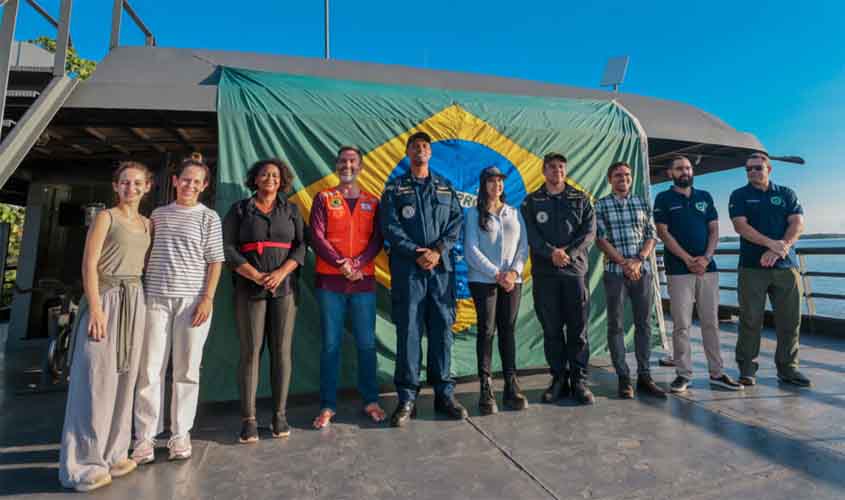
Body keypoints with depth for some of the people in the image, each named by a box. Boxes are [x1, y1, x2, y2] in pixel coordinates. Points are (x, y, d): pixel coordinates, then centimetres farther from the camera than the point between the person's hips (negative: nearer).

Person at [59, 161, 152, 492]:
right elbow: (89, 265, -9)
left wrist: (145, 304, 7)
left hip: (135, 301, 6)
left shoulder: (147, 223, 14)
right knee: (96, 378, -4)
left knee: (125, 377, 9)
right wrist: (95, 309, -18)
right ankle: (82, 463, 7)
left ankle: (112, 452, 21)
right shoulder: (105, 217, -2)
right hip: (106, 298, -5)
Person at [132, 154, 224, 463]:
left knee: (186, 369, 5)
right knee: (150, 368, 4)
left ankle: (180, 434, 18)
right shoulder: (158, 214, 13)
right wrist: (141, 292, 11)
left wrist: (208, 297, -9)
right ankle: (145, 437, 16)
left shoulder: (208, 217, 3)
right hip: (155, 298, 3)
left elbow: (215, 260, -1)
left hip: (192, 300, -3)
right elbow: (146, 255, 17)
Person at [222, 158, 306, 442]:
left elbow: (301, 246, 3)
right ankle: (249, 419, 7)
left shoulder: (291, 210, 13)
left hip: (284, 288, 1)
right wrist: (256, 276, -11)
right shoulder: (239, 209, 9)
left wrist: (280, 273, -12)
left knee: (281, 351, 1)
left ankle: (279, 415, 11)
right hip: (249, 289, -1)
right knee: (251, 351, -1)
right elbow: (227, 247, 0)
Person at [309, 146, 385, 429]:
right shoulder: (323, 198, 8)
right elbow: (317, 237, -3)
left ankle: (371, 401, 19)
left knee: (366, 343, 6)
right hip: (330, 280, -1)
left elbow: (377, 239, 2)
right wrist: (340, 264, -15)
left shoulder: (372, 202, 12)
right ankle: (328, 405, 15)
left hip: (364, 280, 1)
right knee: (331, 344, 4)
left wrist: (358, 264, -14)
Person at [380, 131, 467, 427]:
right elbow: (390, 227, -2)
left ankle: (444, 394, 18)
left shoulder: (445, 188, 17)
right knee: (409, 332, -1)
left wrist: (438, 250, -9)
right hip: (407, 269, -2)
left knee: (442, 330, 6)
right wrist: (416, 254, -13)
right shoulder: (395, 188, 9)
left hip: (441, 268, 3)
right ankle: (407, 398, 10)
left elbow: (456, 222, 6)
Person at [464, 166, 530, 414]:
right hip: (483, 280, -3)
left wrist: (514, 271, -8)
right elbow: (471, 250, -6)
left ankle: (511, 385, 11)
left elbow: (523, 245, 8)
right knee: (486, 330, -3)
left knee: (508, 330, 5)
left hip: (512, 280, 3)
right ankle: (486, 387, 3)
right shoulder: (474, 214, 3)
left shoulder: (514, 213, 14)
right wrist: (496, 274, -12)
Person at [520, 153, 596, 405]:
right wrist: (551, 253, -18)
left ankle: (579, 380, 13)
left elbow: (589, 232, 1)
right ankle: (558, 379, 15)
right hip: (544, 273, 0)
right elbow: (531, 234, -3)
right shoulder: (531, 202, 10)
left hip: (575, 270, 1)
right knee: (552, 329, 4)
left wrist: (568, 253, -13)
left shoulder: (581, 200, 13)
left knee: (578, 329, 2)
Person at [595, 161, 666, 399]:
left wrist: (638, 260, -9)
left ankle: (644, 376, 17)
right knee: (616, 325, 1)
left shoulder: (642, 203, 11)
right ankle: (623, 378, 10)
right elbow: (601, 239, -5)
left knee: (643, 323, 7)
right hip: (615, 272, -3)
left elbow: (651, 236, 7)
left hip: (643, 270, 3)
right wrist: (624, 263, -12)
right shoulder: (601, 205, 2)